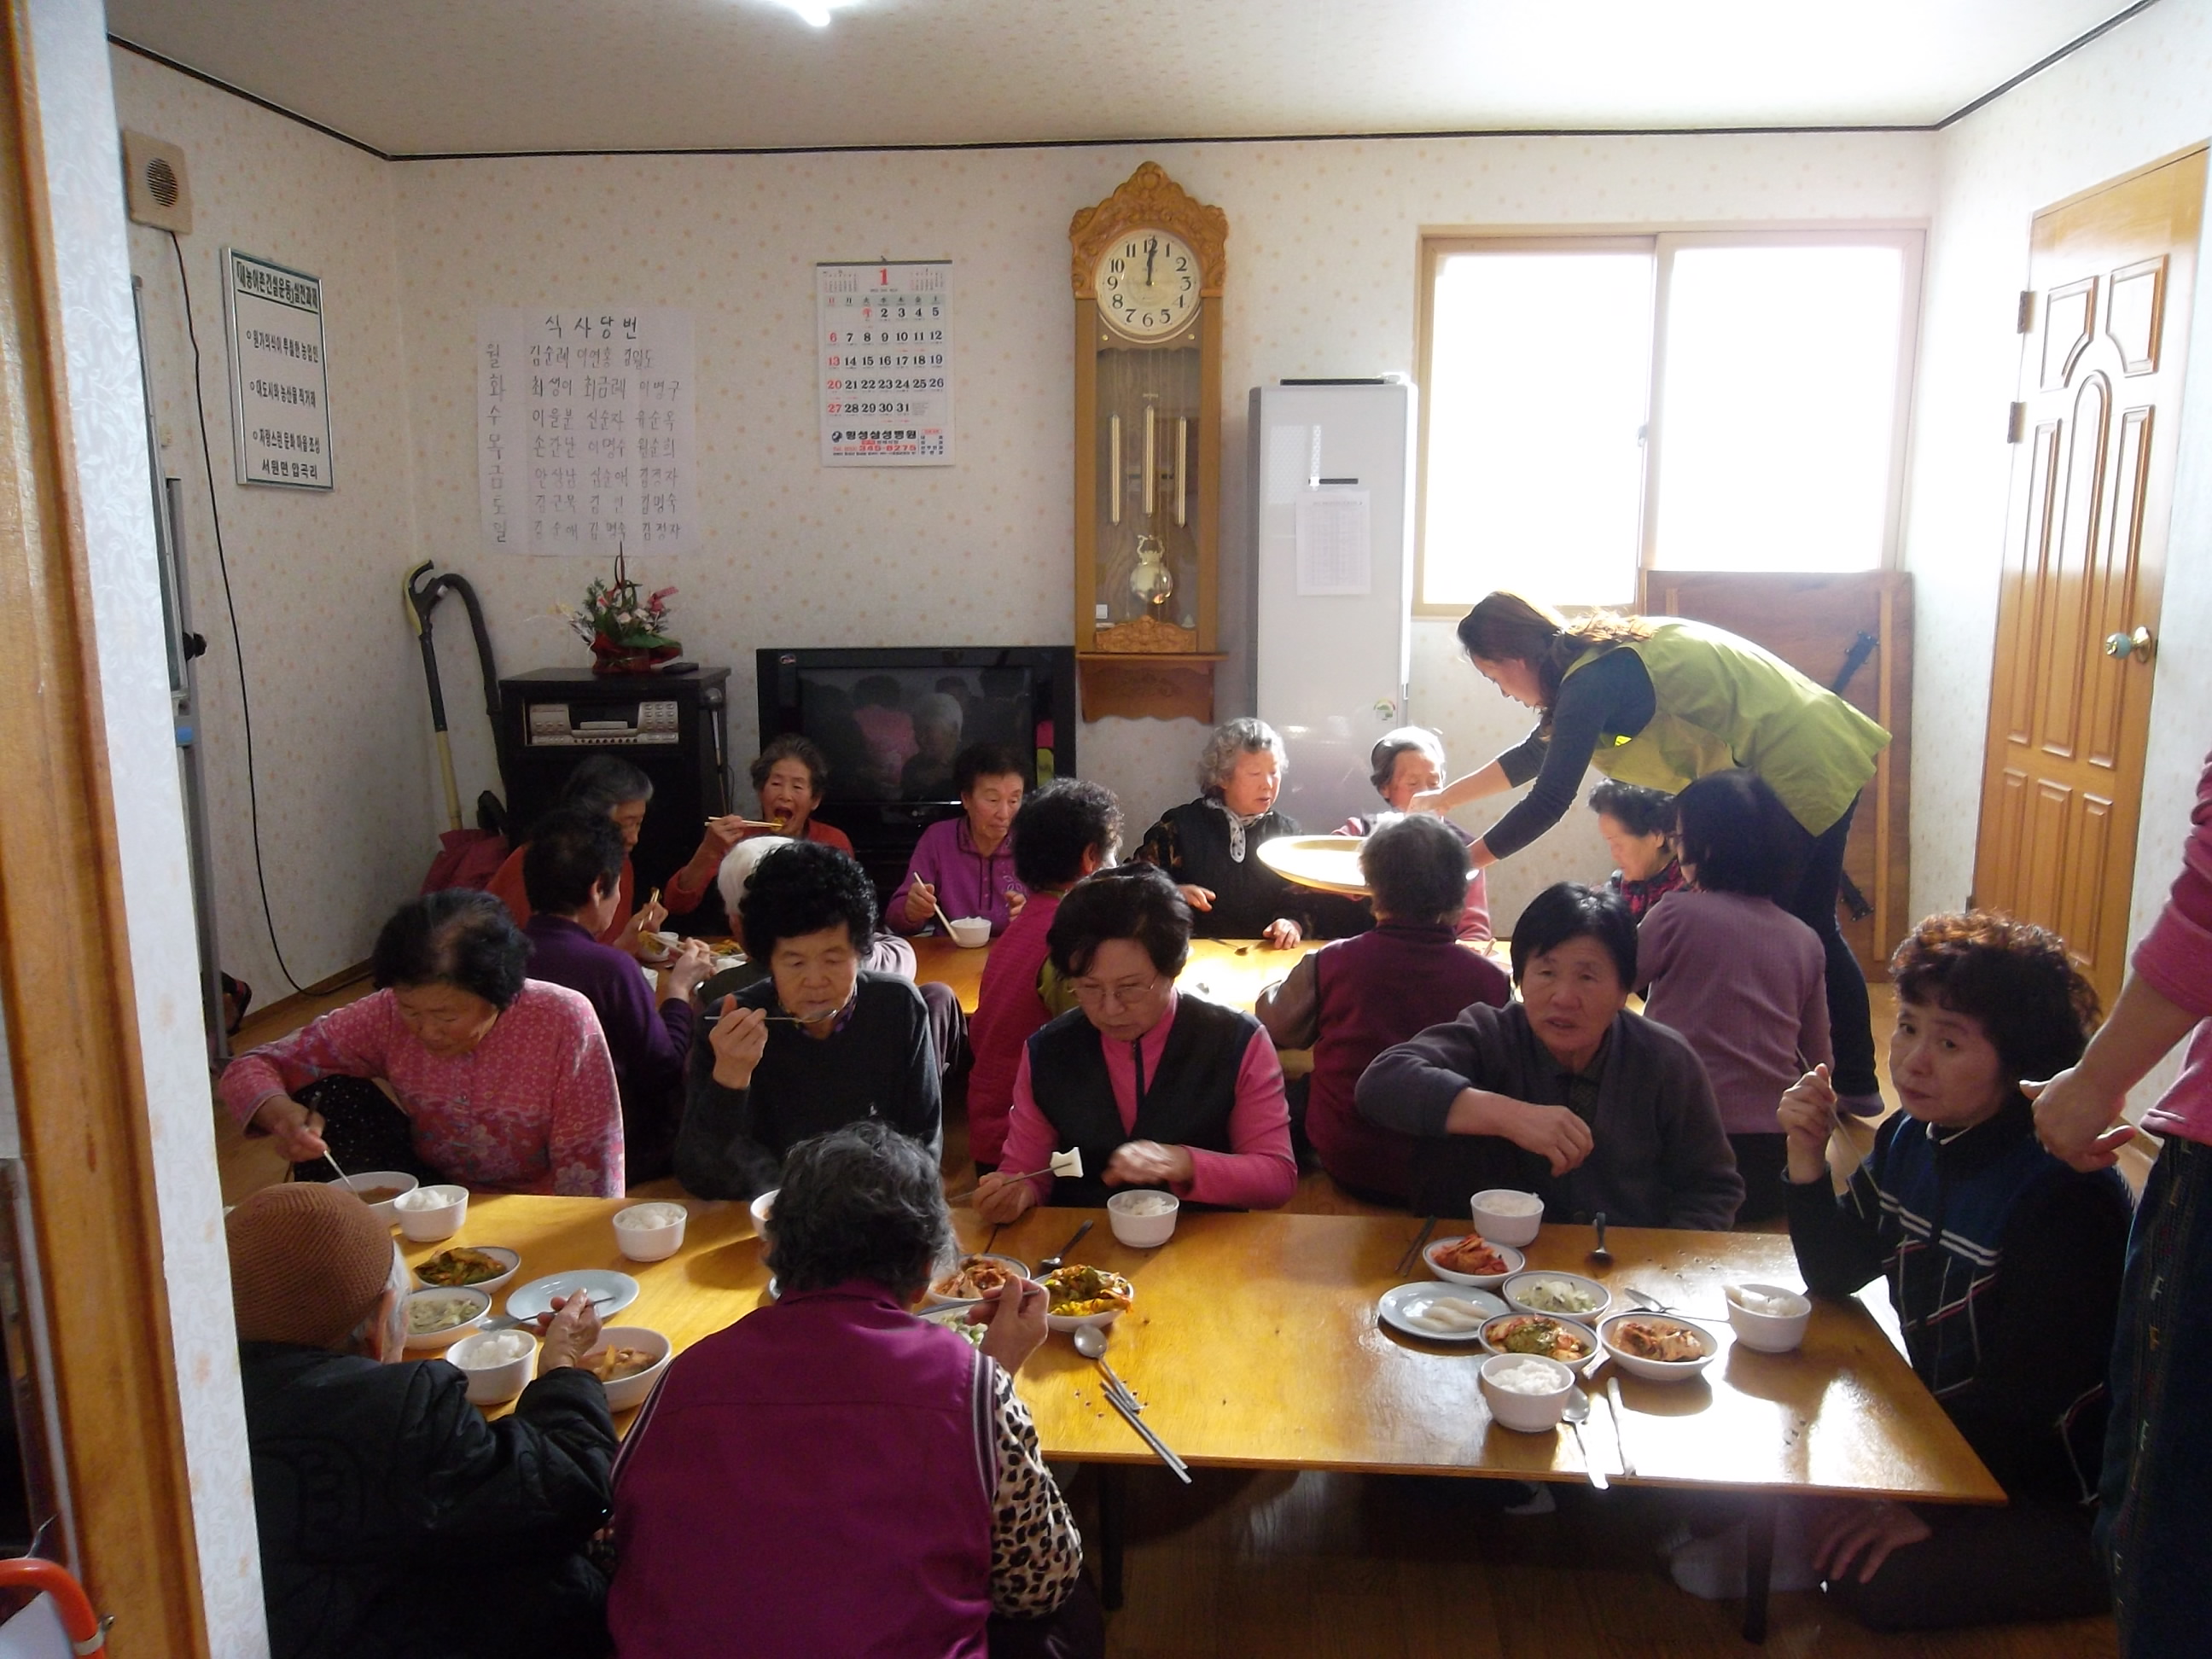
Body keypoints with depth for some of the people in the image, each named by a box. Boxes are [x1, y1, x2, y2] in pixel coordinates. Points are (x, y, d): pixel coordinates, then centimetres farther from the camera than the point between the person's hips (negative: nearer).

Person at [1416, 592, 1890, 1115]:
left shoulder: (1593, 680, -20)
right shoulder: (1606, 656, 10)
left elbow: (1548, 802, -22)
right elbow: (1535, 754, 21)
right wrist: (1444, 798, 27)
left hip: (1795, 773, -10)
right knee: (1810, 931, 19)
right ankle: (1856, 1084, 32)